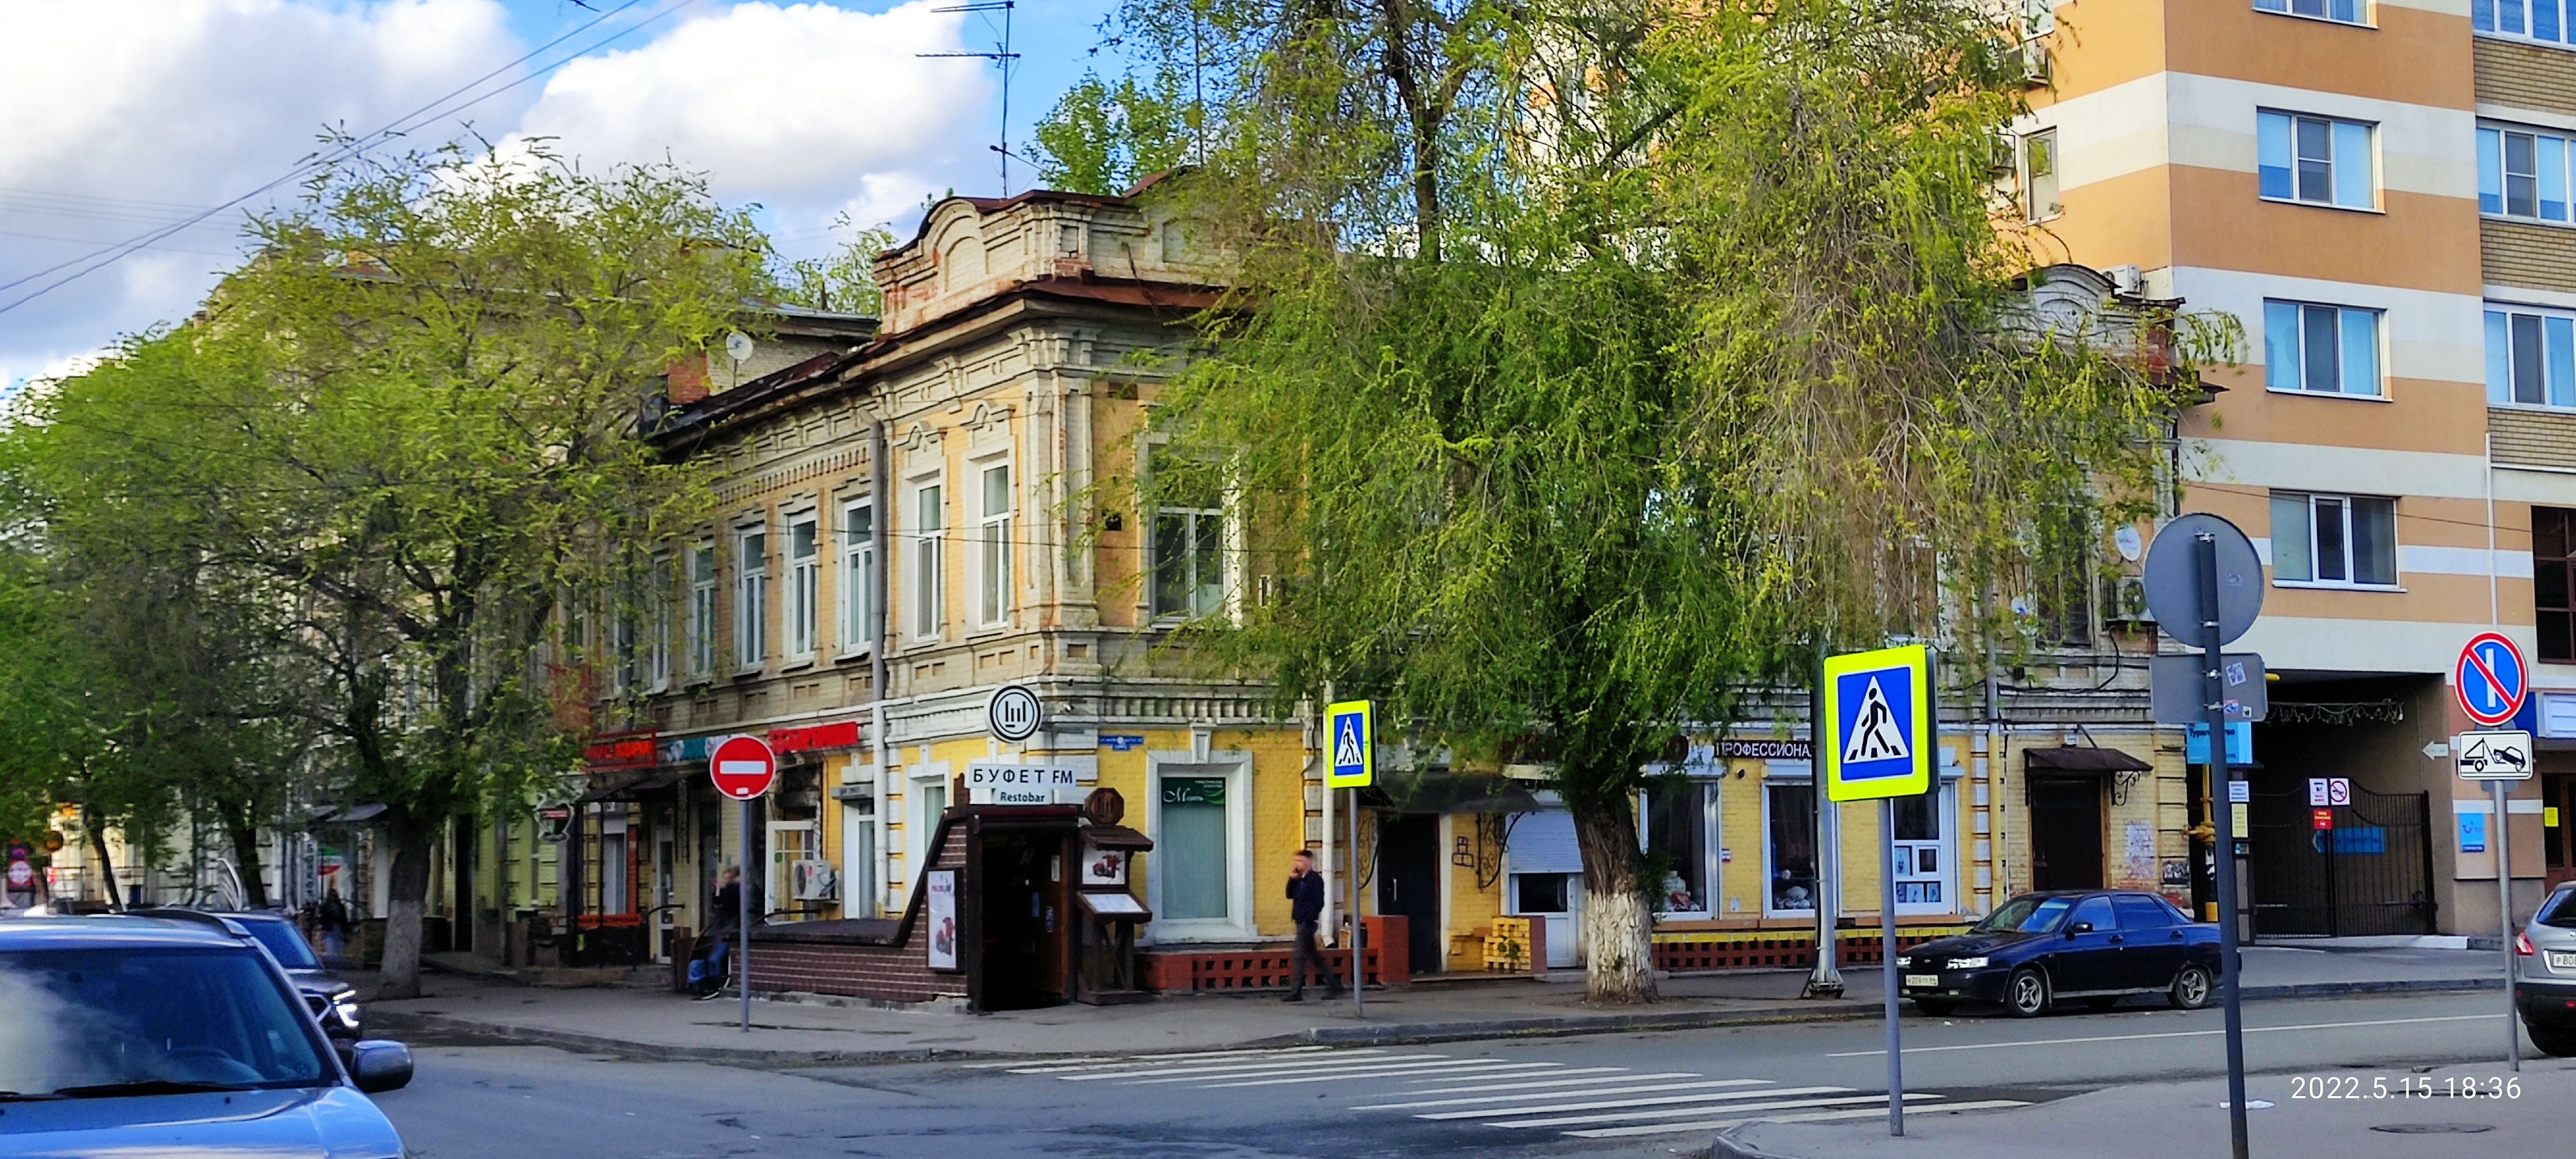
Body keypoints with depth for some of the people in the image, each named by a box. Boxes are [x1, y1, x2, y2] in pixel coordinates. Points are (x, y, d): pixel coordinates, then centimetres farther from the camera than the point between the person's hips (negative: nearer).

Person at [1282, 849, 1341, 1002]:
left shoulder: (1315, 879, -12)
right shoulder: (1300, 880, 15)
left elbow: (1318, 903, -17)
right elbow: (1290, 895, 13)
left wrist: (1308, 919, -21)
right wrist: (1292, 879, 2)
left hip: (1307, 923, -9)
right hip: (1301, 922, 9)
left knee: (1299, 958, -8)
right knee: (1313, 957, 14)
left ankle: (1296, 993, -6)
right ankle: (1333, 985, 20)